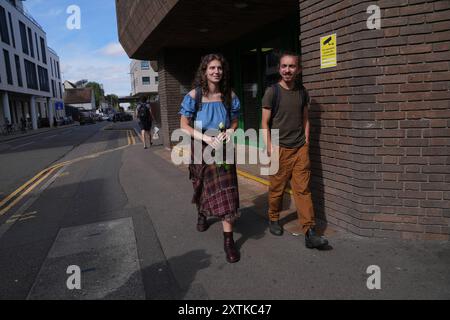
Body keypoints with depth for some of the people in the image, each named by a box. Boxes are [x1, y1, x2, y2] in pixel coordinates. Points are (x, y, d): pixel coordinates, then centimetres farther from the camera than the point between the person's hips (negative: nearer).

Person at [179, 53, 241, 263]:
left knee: (225, 190, -6)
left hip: (222, 148, 1)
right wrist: (207, 138, -22)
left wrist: (229, 132, -13)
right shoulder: (194, 96, -10)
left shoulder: (229, 96, -3)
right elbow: (184, 126, -10)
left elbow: (235, 121, 10)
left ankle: (228, 239, 0)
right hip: (200, 148, 0)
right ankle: (202, 215, 50)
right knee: (202, 186, 18)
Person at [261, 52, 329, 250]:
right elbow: (265, 123, -3)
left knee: (303, 190, 0)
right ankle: (273, 219, 31)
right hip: (280, 149, -3)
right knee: (277, 188, 7)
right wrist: (270, 148, -10)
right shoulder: (272, 92, -3)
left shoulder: (303, 92, 9)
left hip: (300, 148, 3)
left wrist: (306, 141, 8)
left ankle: (310, 234, 2)